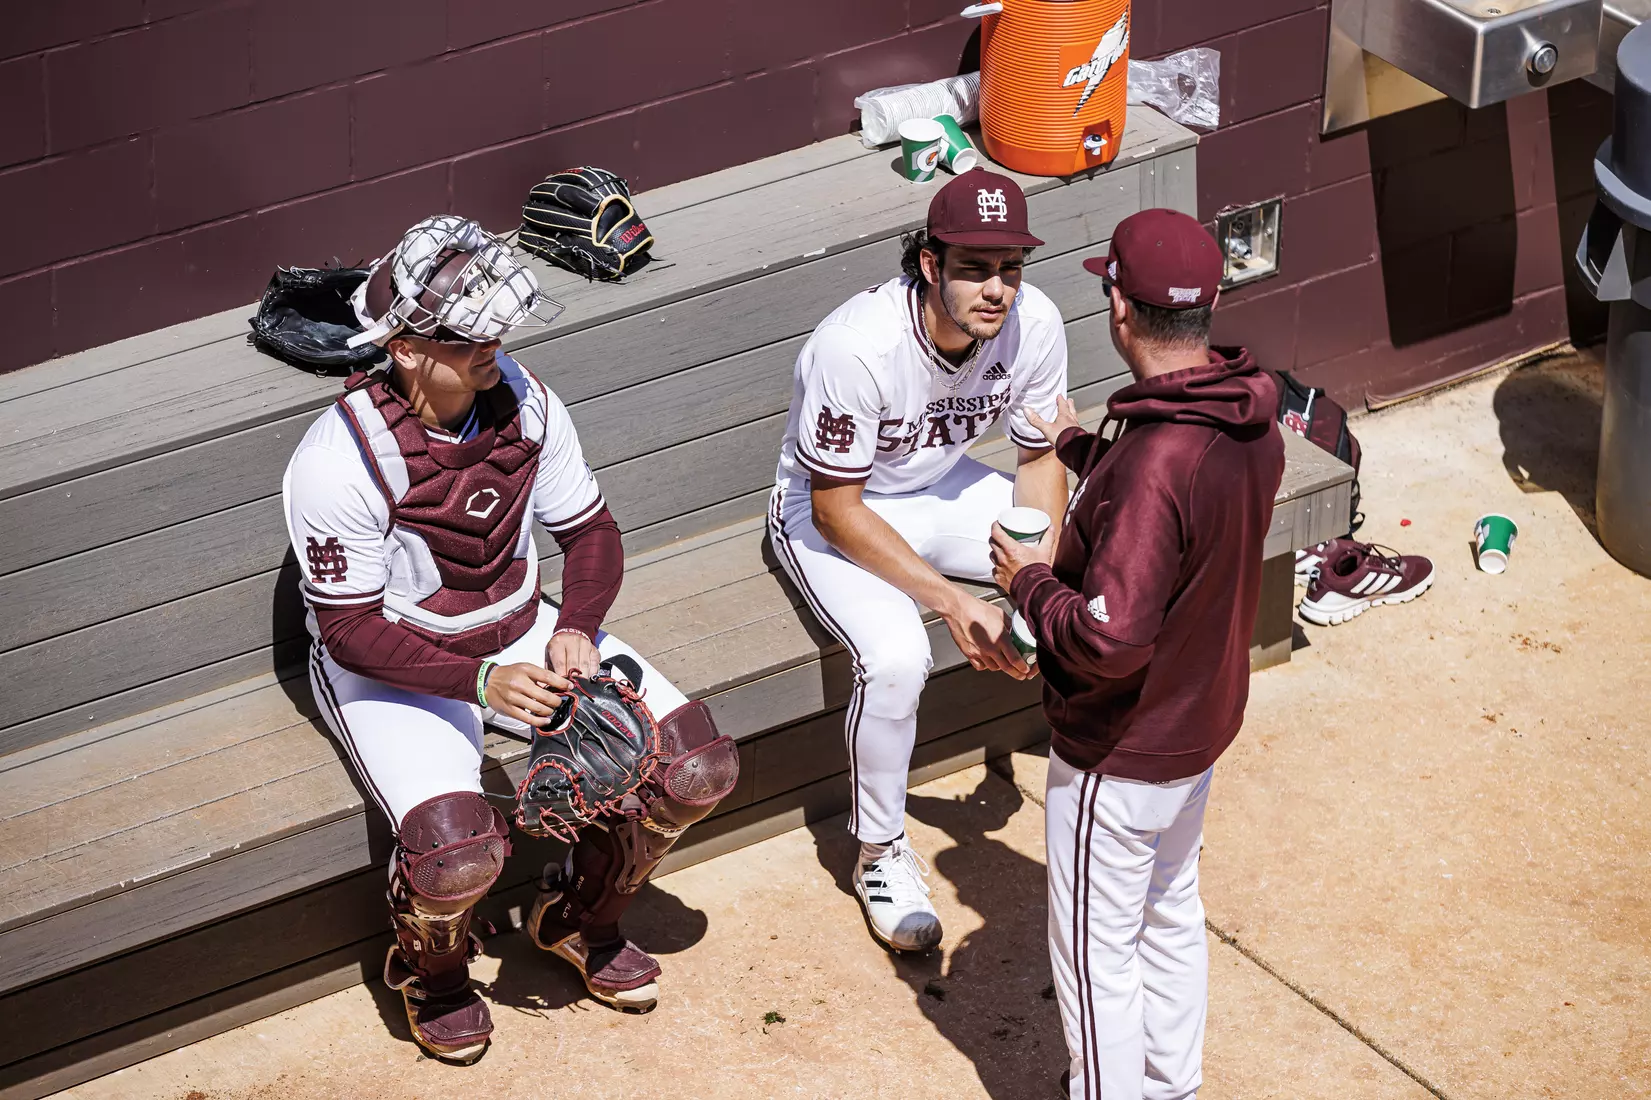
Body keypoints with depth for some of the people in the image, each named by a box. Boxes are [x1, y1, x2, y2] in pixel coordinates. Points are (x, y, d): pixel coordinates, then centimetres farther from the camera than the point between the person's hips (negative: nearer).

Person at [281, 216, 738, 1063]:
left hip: (521, 632, 5)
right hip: (389, 663, -5)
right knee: (459, 855, -31)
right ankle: (429, 967, 9)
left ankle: (579, 918, 19)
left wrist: (575, 629, -17)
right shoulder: (341, 459, -25)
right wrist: (481, 682, -32)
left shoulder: (522, 401, -9)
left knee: (697, 769, -11)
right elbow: (350, 628, -20)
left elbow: (591, 531, 3)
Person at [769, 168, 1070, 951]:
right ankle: (880, 852, -6)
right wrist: (951, 602, -29)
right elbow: (836, 508, -25)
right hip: (829, 514, -5)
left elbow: (1039, 458, -2)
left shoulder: (1033, 324, -19)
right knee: (896, 657, -31)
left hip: (946, 489, 5)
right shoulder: (857, 347, -34)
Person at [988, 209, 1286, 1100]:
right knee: (1171, 910, 27)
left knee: (1096, 953, 9)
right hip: (1202, 723, 9)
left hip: (1121, 752, -9)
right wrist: (1082, 449, 22)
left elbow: (1110, 641, -35)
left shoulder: (1152, 465, -34)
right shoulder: (1251, 423, -7)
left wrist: (1033, 583, -17)